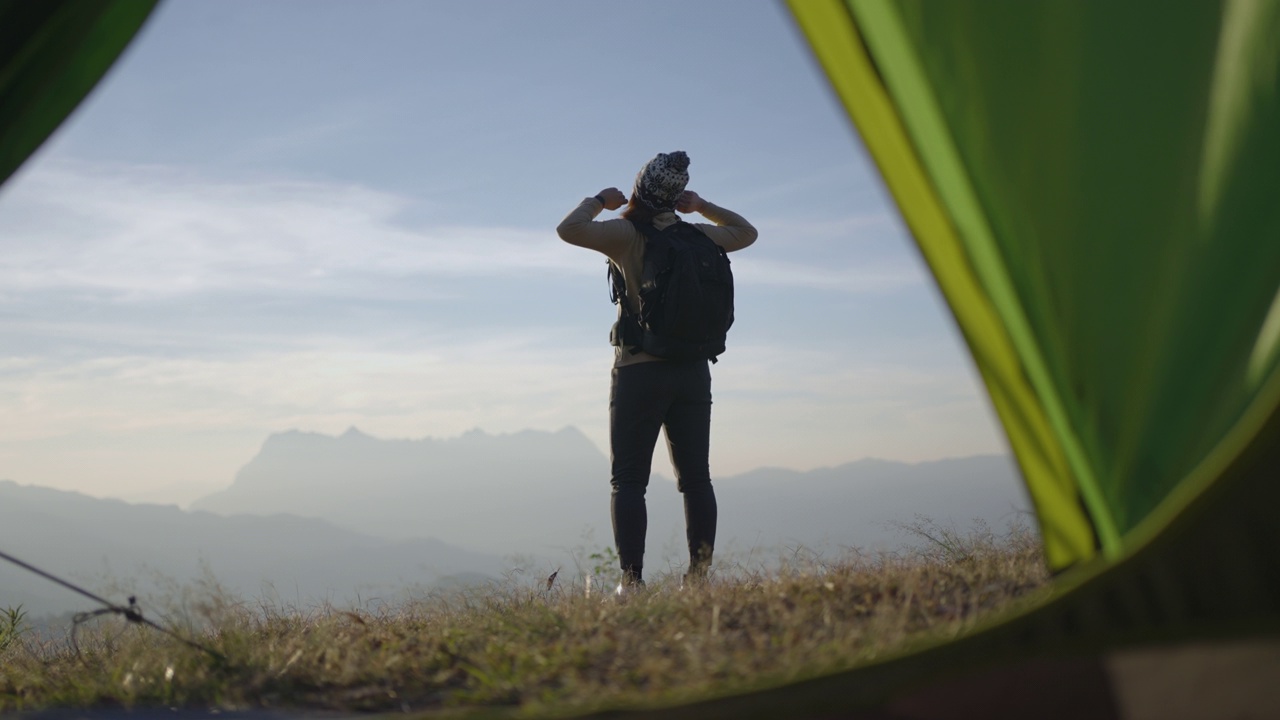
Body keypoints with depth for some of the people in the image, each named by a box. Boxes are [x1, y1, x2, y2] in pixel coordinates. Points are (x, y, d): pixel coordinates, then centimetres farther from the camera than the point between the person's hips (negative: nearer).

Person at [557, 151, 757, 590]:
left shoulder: (628, 233, -8)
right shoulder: (700, 237, 8)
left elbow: (569, 229, -18)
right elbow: (746, 232, 27)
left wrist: (600, 201, -1)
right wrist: (703, 206, 21)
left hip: (640, 370, -4)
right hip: (693, 371, 4)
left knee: (628, 480, -2)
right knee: (695, 477, 8)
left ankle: (632, 580, -11)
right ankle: (700, 574, 6)